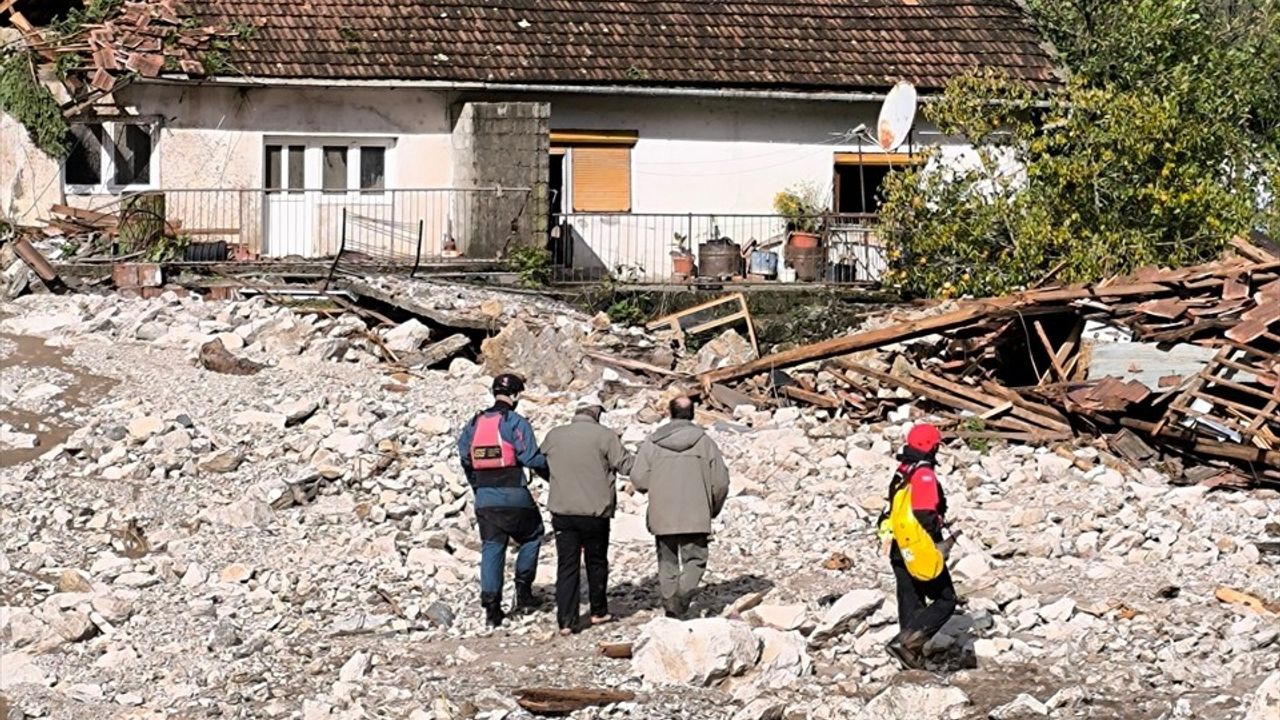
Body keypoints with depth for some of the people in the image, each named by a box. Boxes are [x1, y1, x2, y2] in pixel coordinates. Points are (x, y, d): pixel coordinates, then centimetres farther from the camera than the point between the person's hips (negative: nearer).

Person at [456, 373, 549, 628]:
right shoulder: (516, 423, -9)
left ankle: (491, 605, 1)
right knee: (531, 536, 19)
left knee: (492, 549, 7)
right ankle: (523, 588, 12)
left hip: (485, 499, 5)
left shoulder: (475, 423, 9)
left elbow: (465, 457, 13)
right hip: (514, 496, -4)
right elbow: (532, 458, -14)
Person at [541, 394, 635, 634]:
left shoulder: (553, 436, 5)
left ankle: (566, 620, -4)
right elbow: (626, 465, -9)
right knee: (597, 563, 16)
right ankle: (598, 611, 26)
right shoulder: (604, 436, -9)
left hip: (562, 512, 3)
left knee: (567, 566, 4)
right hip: (595, 512, -2)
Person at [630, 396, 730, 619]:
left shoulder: (652, 443, -1)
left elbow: (638, 479, -4)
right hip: (695, 516, -1)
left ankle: (670, 606, 10)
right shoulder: (704, 442, -2)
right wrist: (714, 509, 15)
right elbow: (720, 481, -2)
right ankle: (685, 591, -18)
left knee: (667, 562, 12)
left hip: (662, 516, 1)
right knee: (695, 559, 7)